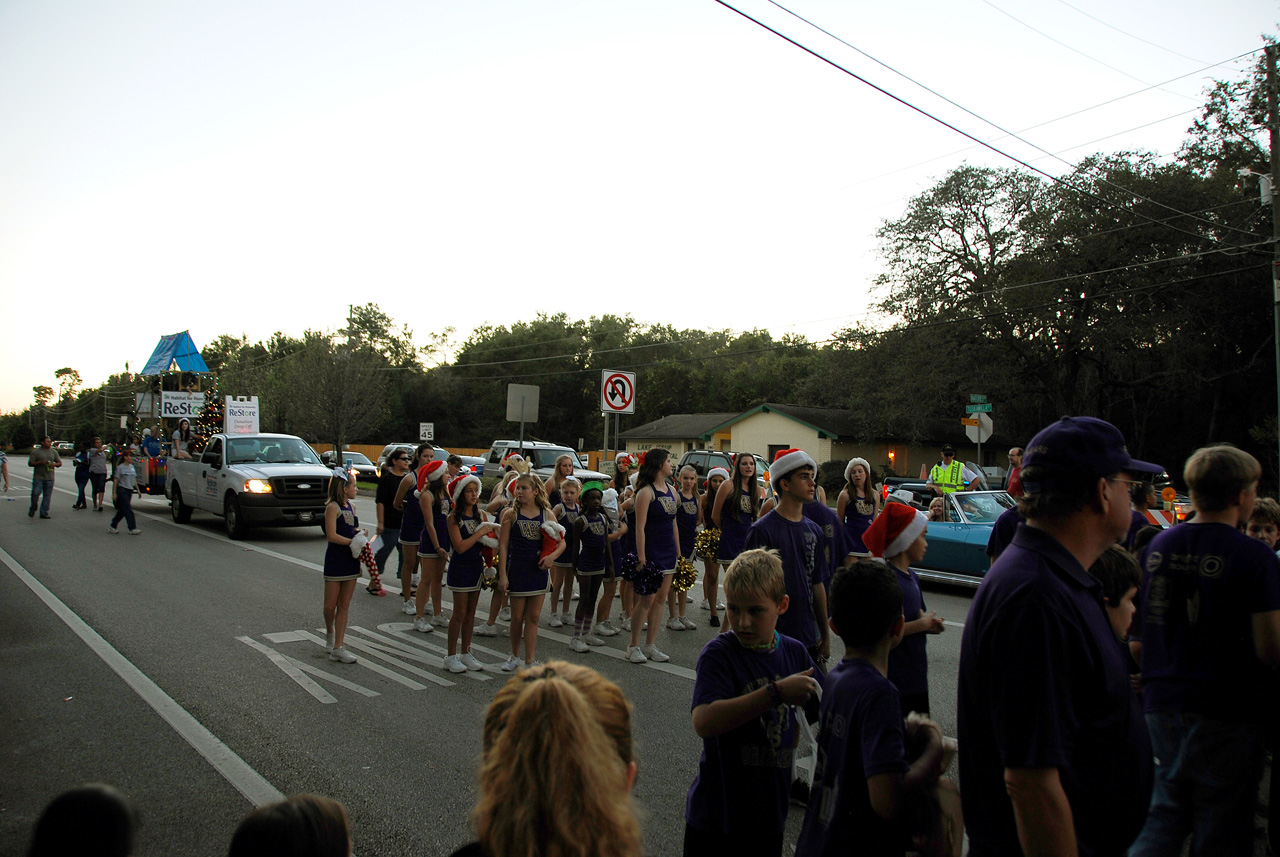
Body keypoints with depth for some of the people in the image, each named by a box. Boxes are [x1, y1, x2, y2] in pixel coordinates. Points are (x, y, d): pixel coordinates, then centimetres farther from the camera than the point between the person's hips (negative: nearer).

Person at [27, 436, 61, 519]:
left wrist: (54, 464, -8)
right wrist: (40, 462, -16)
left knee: (47, 496, 2)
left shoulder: (54, 452, 13)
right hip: (38, 477, -3)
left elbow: (60, 463, 15)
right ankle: (33, 509, 15)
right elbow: (30, 463, -1)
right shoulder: (35, 452, 2)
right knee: (35, 493, -9)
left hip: (49, 478, 3)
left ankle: (44, 513, 8)